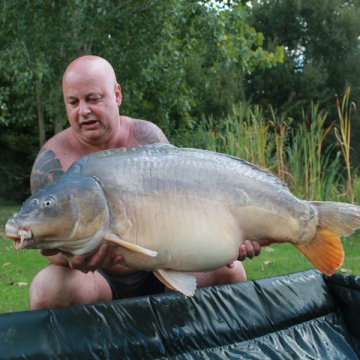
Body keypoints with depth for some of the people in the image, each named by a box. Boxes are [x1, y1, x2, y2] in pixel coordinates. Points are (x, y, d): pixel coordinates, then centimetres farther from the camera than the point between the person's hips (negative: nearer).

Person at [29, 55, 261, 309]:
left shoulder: (147, 136, -3)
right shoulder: (53, 159, -11)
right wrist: (69, 256, -39)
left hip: (159, 267, 3)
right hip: (98, 278, -2)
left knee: (230, 271, -15)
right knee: (47, 289, -33)